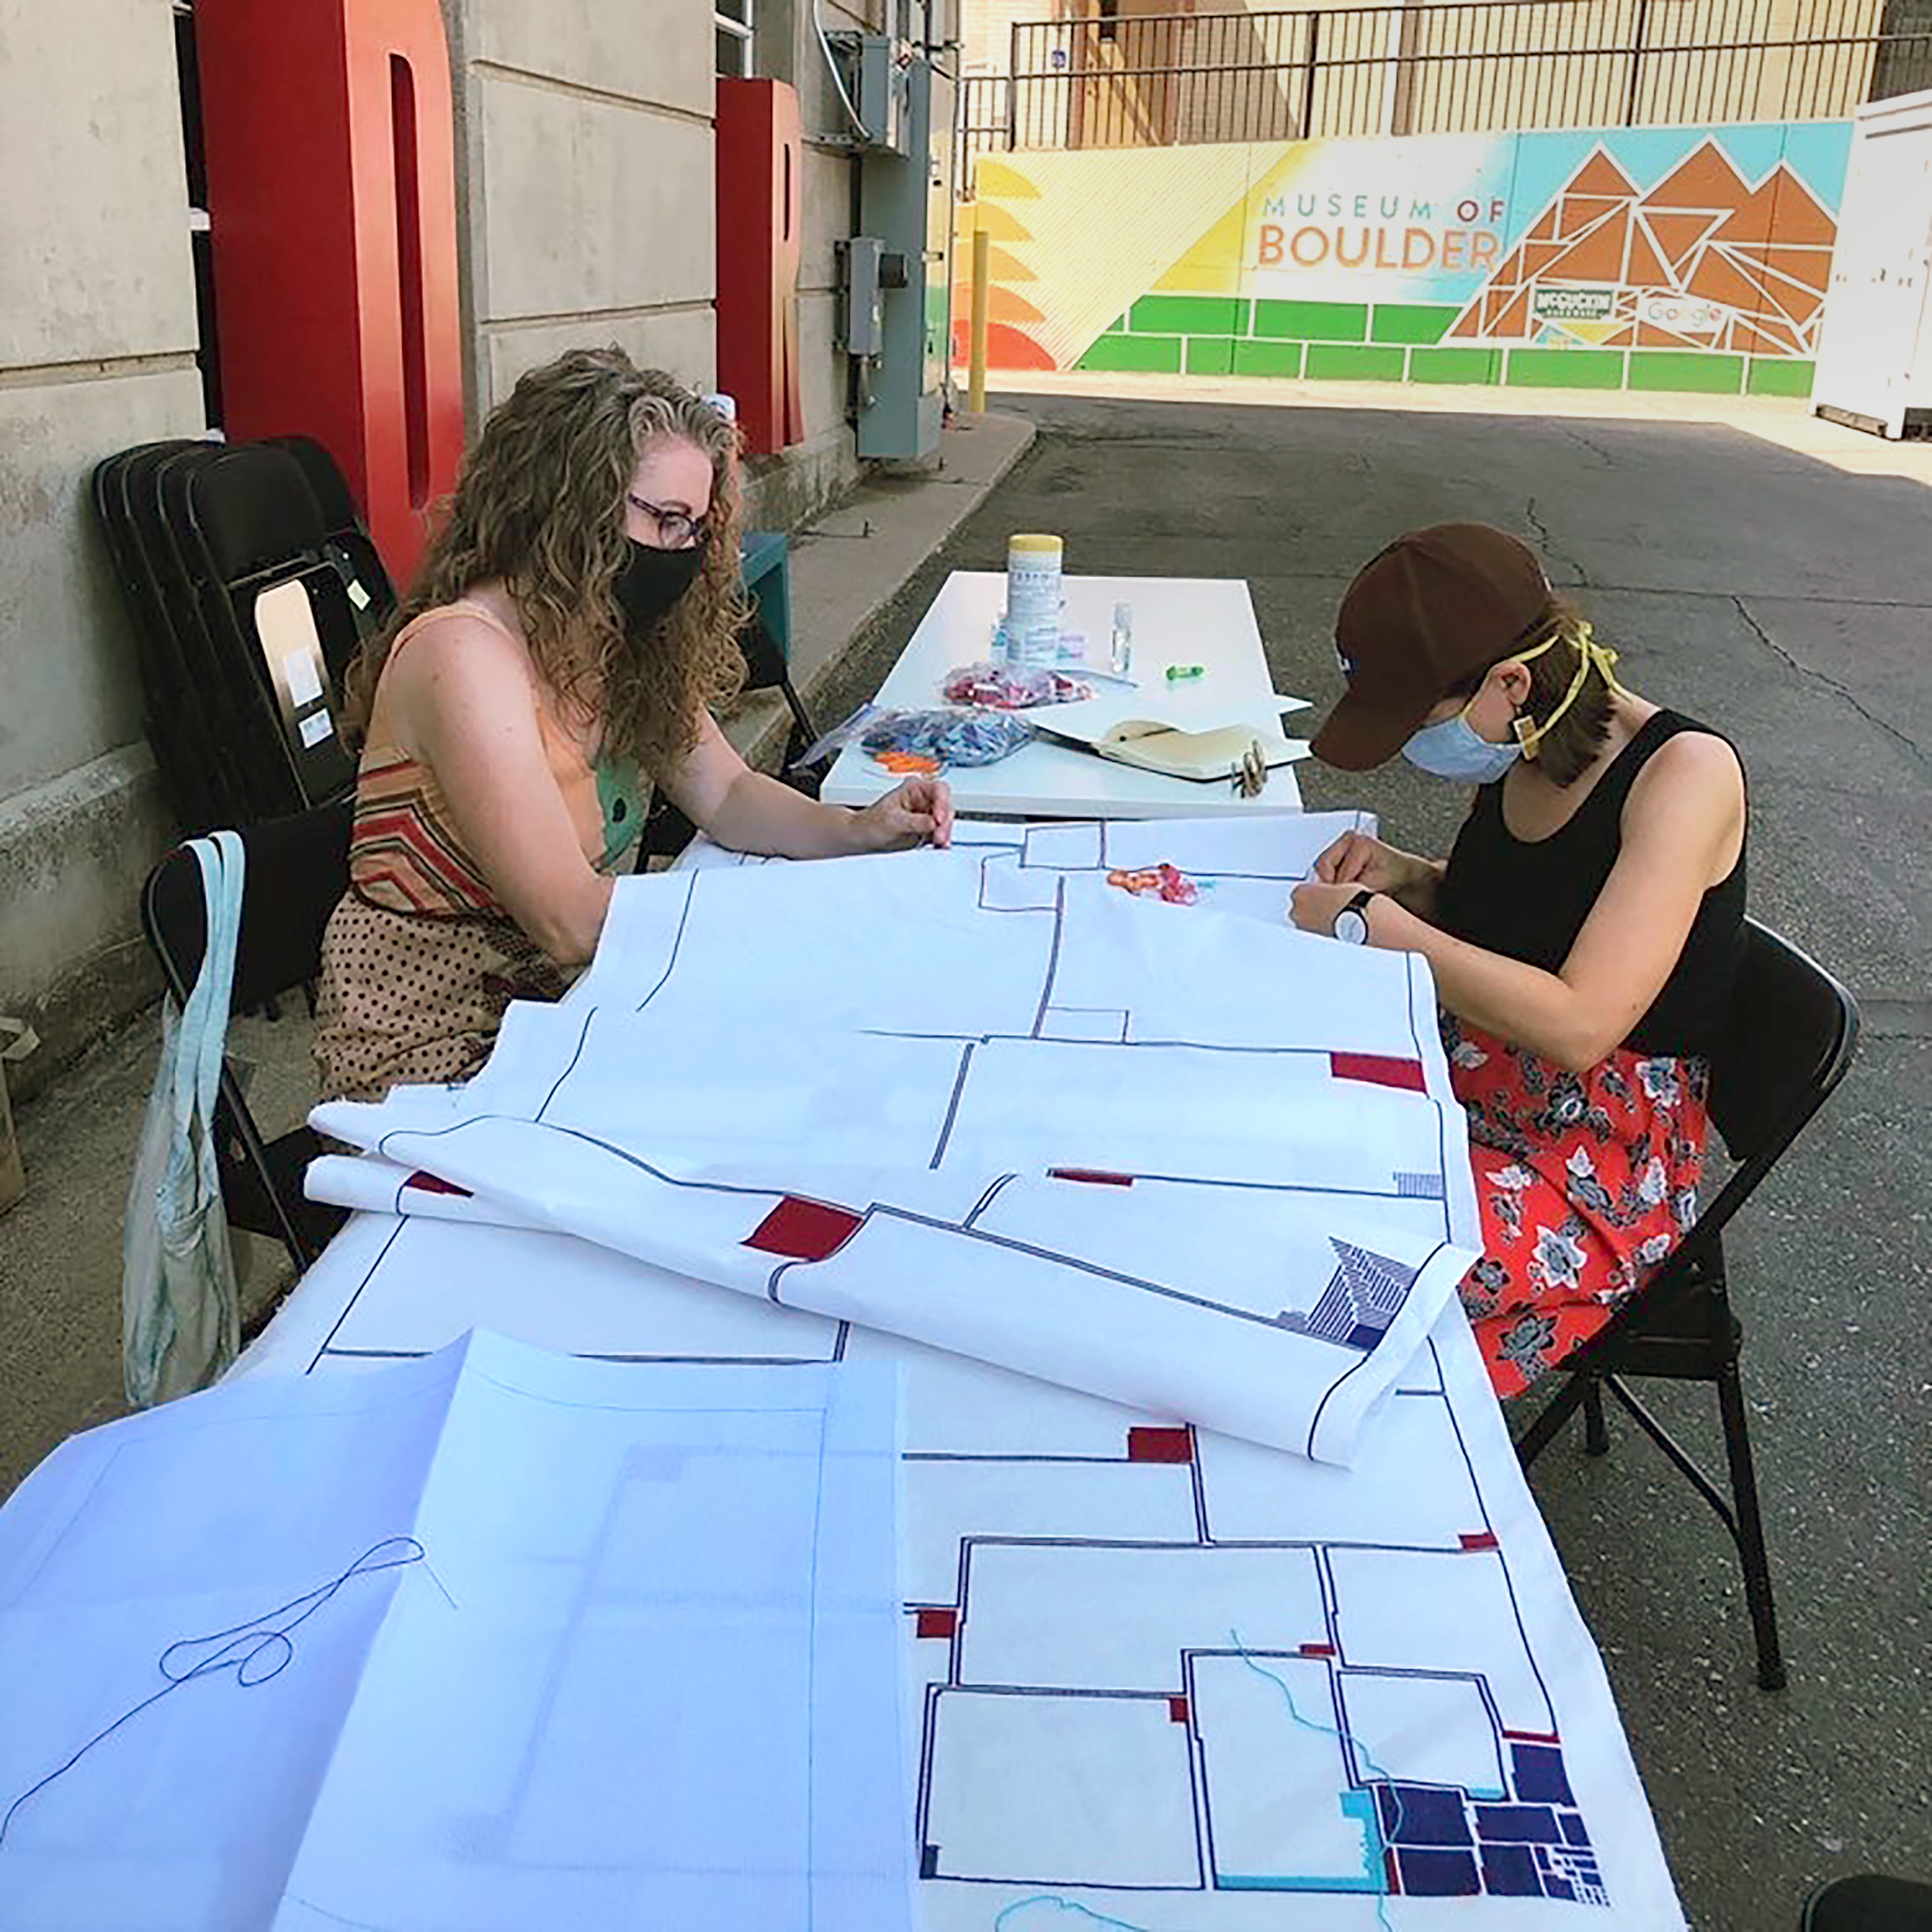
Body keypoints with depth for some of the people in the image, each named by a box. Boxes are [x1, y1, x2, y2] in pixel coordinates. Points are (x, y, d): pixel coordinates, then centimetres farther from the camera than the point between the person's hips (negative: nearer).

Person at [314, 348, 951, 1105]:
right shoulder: (463, 654, -23)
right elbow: (571, 922, -27)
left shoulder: (618, 642, 2)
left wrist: (856, 832, -10)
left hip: (562, 1001, 8)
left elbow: (725, 794, 9)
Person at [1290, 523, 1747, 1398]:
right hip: (1474, 1080, 8)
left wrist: (1371, 925, -22)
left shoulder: (1685, 772, -21)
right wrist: (1401, 877, -1)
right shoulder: (1520, 749, 1)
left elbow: (1578, 1027, -29)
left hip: (1608, 1161, -8)